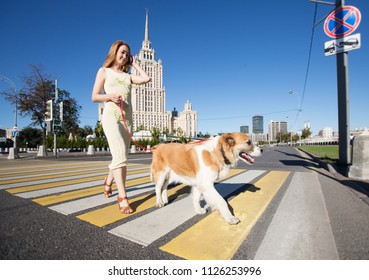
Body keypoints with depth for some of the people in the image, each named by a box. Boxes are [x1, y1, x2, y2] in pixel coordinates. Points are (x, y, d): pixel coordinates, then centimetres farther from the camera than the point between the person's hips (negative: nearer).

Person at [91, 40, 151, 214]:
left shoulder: (128, 76, 20)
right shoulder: (104, 71, 11)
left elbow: (146, 79, 3)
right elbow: (94, 97, 5)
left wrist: (134, 64, 17)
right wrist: (110, 96, -15)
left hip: (127, 118, 5)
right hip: (111, 116, -4)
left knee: (121, 157, 9)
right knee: (120, 155, -20)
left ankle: (108, 181, 35)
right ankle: (122, 197, -17)